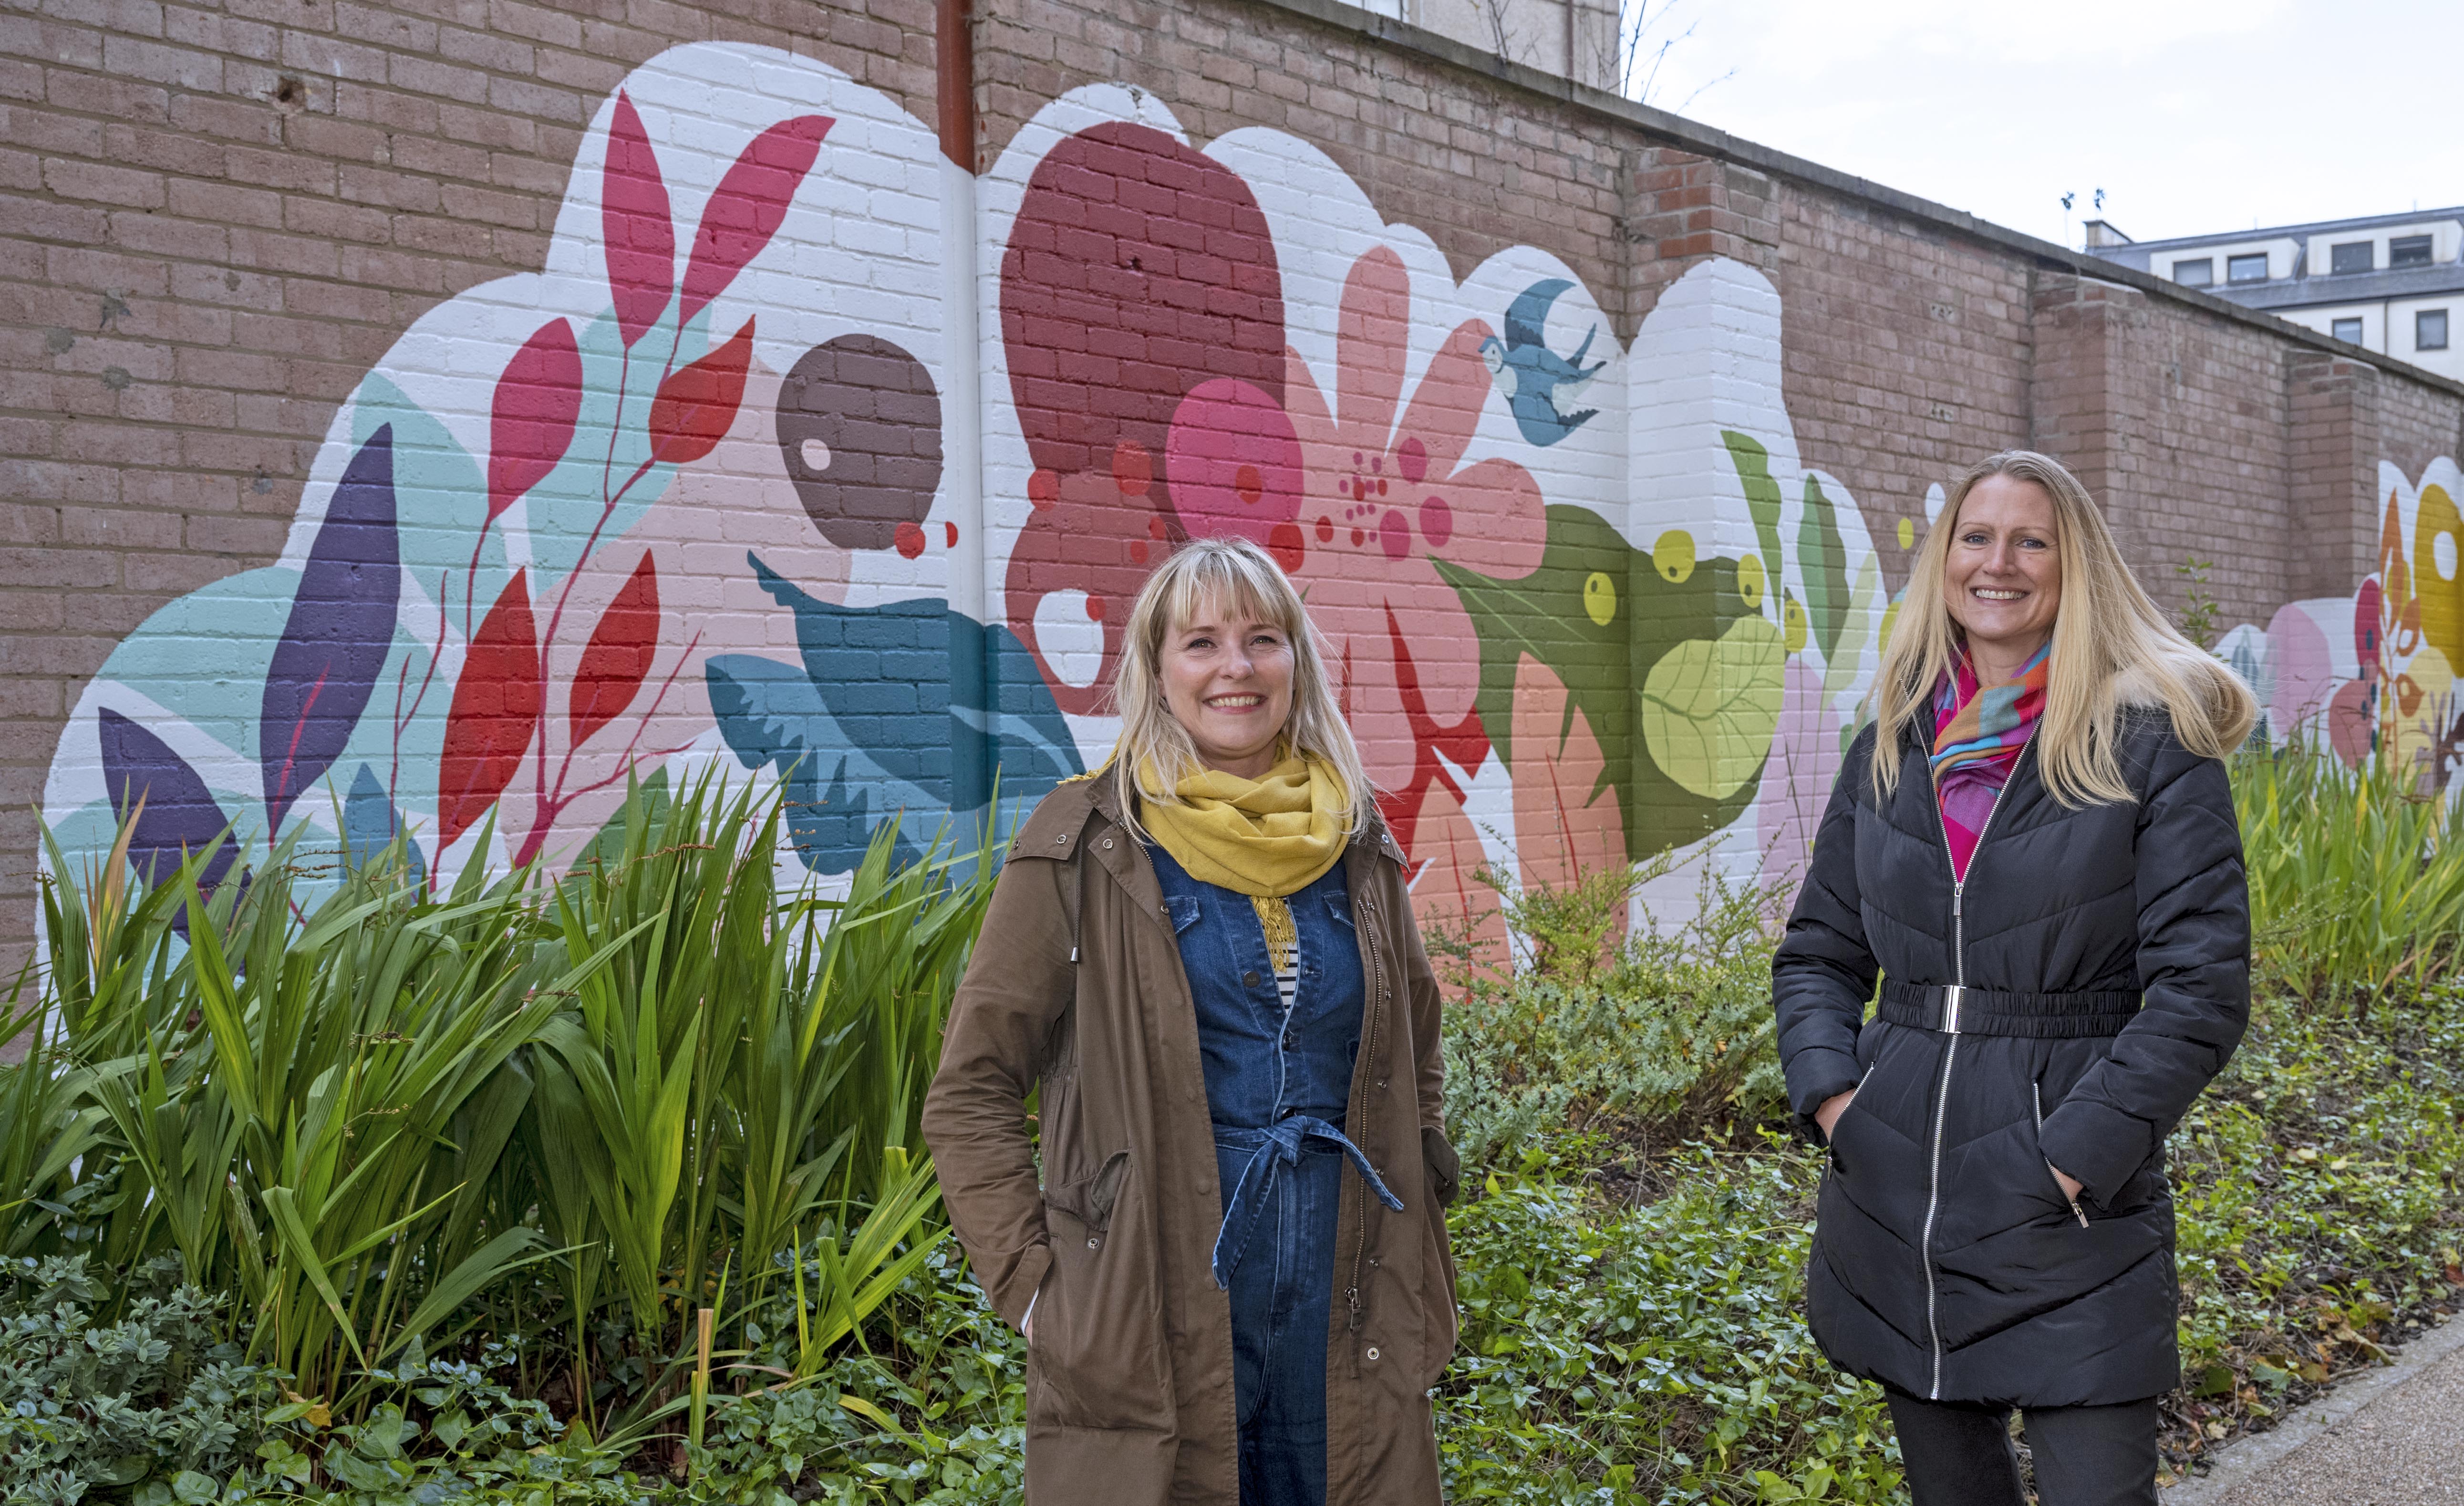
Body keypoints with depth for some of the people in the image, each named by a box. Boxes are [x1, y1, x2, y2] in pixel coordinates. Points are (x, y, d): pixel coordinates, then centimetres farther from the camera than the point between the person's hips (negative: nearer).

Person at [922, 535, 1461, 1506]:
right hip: (1155, 1311, -4)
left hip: (1341, 1313, 4)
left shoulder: (1354, 844, 7)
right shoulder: (1087, 848, -6)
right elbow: (969, 1092, -3)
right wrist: (1033, 1284, -10)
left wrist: (1407, 1248, 13)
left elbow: (1414, 1057, 21)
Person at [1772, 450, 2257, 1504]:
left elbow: (2202, 988, -9)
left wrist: (2078, 1153, -15)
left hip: (2072, 1219, -4)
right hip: (1892, 1203, 5)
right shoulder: (1891, 748, 10)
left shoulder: (2154, 745, -4)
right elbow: (1817, 952, 15)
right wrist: (1830, 1094, -2)